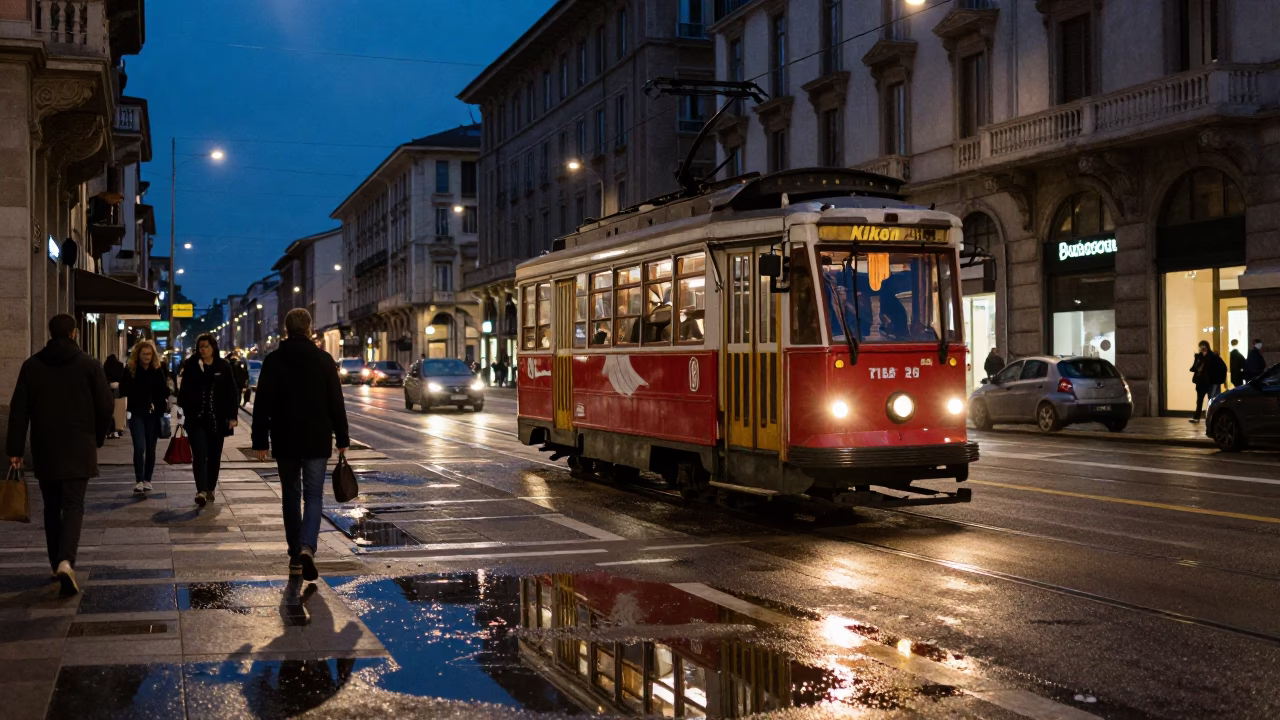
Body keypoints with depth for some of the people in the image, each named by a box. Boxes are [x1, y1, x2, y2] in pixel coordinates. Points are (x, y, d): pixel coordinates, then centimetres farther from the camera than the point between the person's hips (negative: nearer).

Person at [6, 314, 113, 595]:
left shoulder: (32, 365, 3)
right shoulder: (89, 365, -2)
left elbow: (18, 410, 0)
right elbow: (106, 405, -2)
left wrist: (15, 449, 2)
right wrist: (98, 437, 14)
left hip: (44, 449, 2)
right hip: (78, 449, -2)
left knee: (52, 507, 14)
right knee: (74, 505, -4)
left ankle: (57, 563, 19)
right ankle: (66, 561, -23)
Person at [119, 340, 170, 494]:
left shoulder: (158, 370, 4)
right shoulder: (130, 370, -1)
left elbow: (164, 392, 6)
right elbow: (123, 390, -2)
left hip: (154, 414, 2)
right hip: (137, 414, -2)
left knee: (151, 449, 8)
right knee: (139, 447, -12)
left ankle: (147, 480, 19)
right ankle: (138, 480, -6)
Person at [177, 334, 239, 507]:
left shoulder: (223, 367, 2)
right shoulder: (191, 366, 1)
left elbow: (232, 393, 2)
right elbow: (184, 391, 3)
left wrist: (232, 416, -2)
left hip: (217, 419, 1)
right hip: (196, 419, -1)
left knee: (214, 455, 10)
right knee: (199, 454, -12)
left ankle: (210, 489, 23)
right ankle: (201, 491, -20)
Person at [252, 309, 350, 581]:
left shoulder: (273, 361, -1)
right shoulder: (324, 360, -2)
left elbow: (262, 405, -2)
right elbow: (336, 403, -1)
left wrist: (260, 441, 3)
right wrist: (342, 439, 6)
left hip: (285, 441, 1)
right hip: (317, 441, -1)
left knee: (290, 497, 13)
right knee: (314, 496, 2)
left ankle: (295, 556, 16)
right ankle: (307, 547, -20)